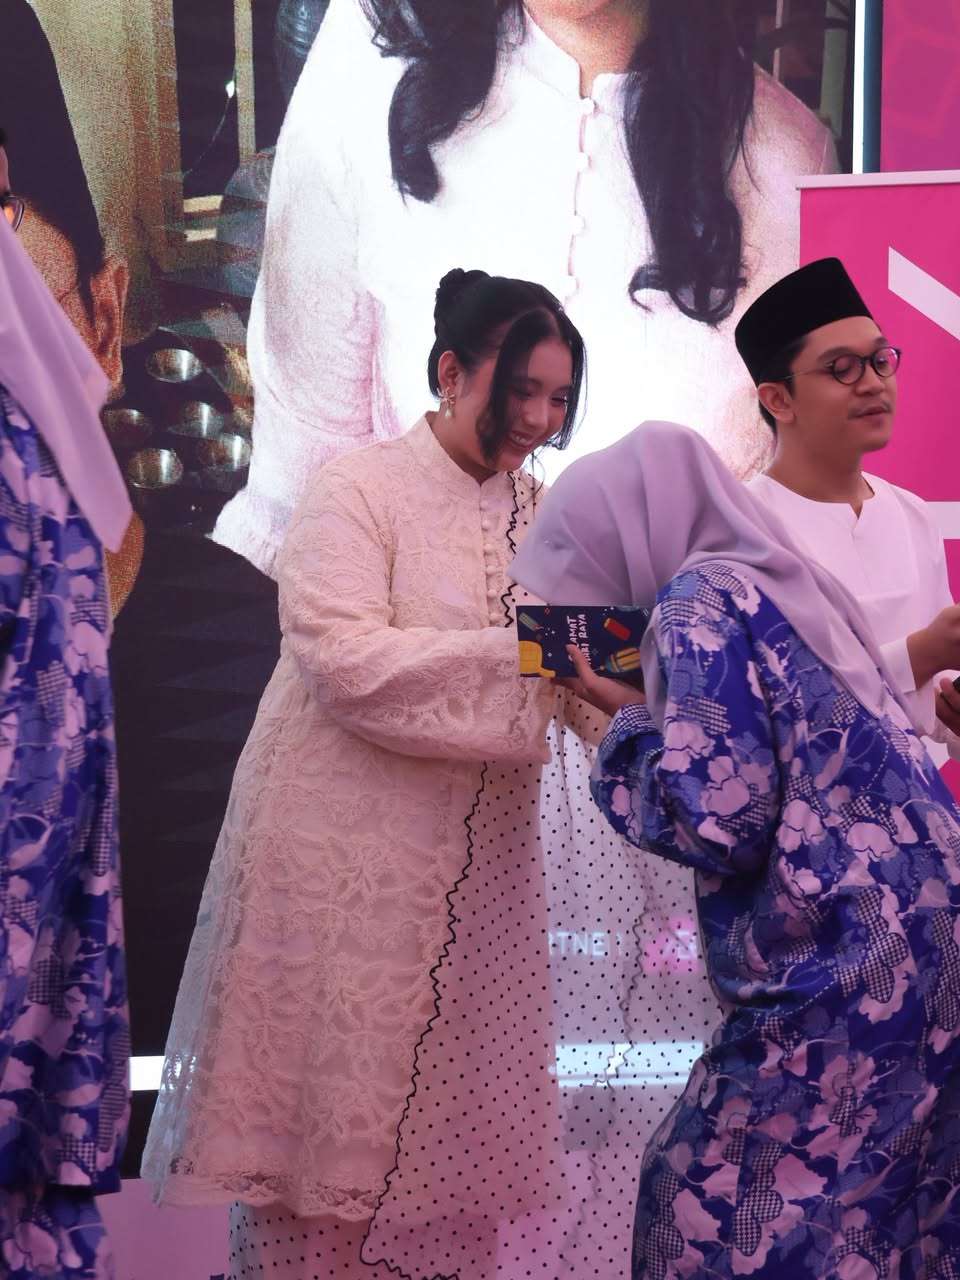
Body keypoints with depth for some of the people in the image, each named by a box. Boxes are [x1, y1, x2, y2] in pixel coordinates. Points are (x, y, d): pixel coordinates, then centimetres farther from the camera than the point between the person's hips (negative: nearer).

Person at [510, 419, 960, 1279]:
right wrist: (648, 708, 15)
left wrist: (628, 717, -3)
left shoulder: (704, 599, -11)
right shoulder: (790, 589, 15)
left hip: (850, 981, -9)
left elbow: (715, 820, -18)